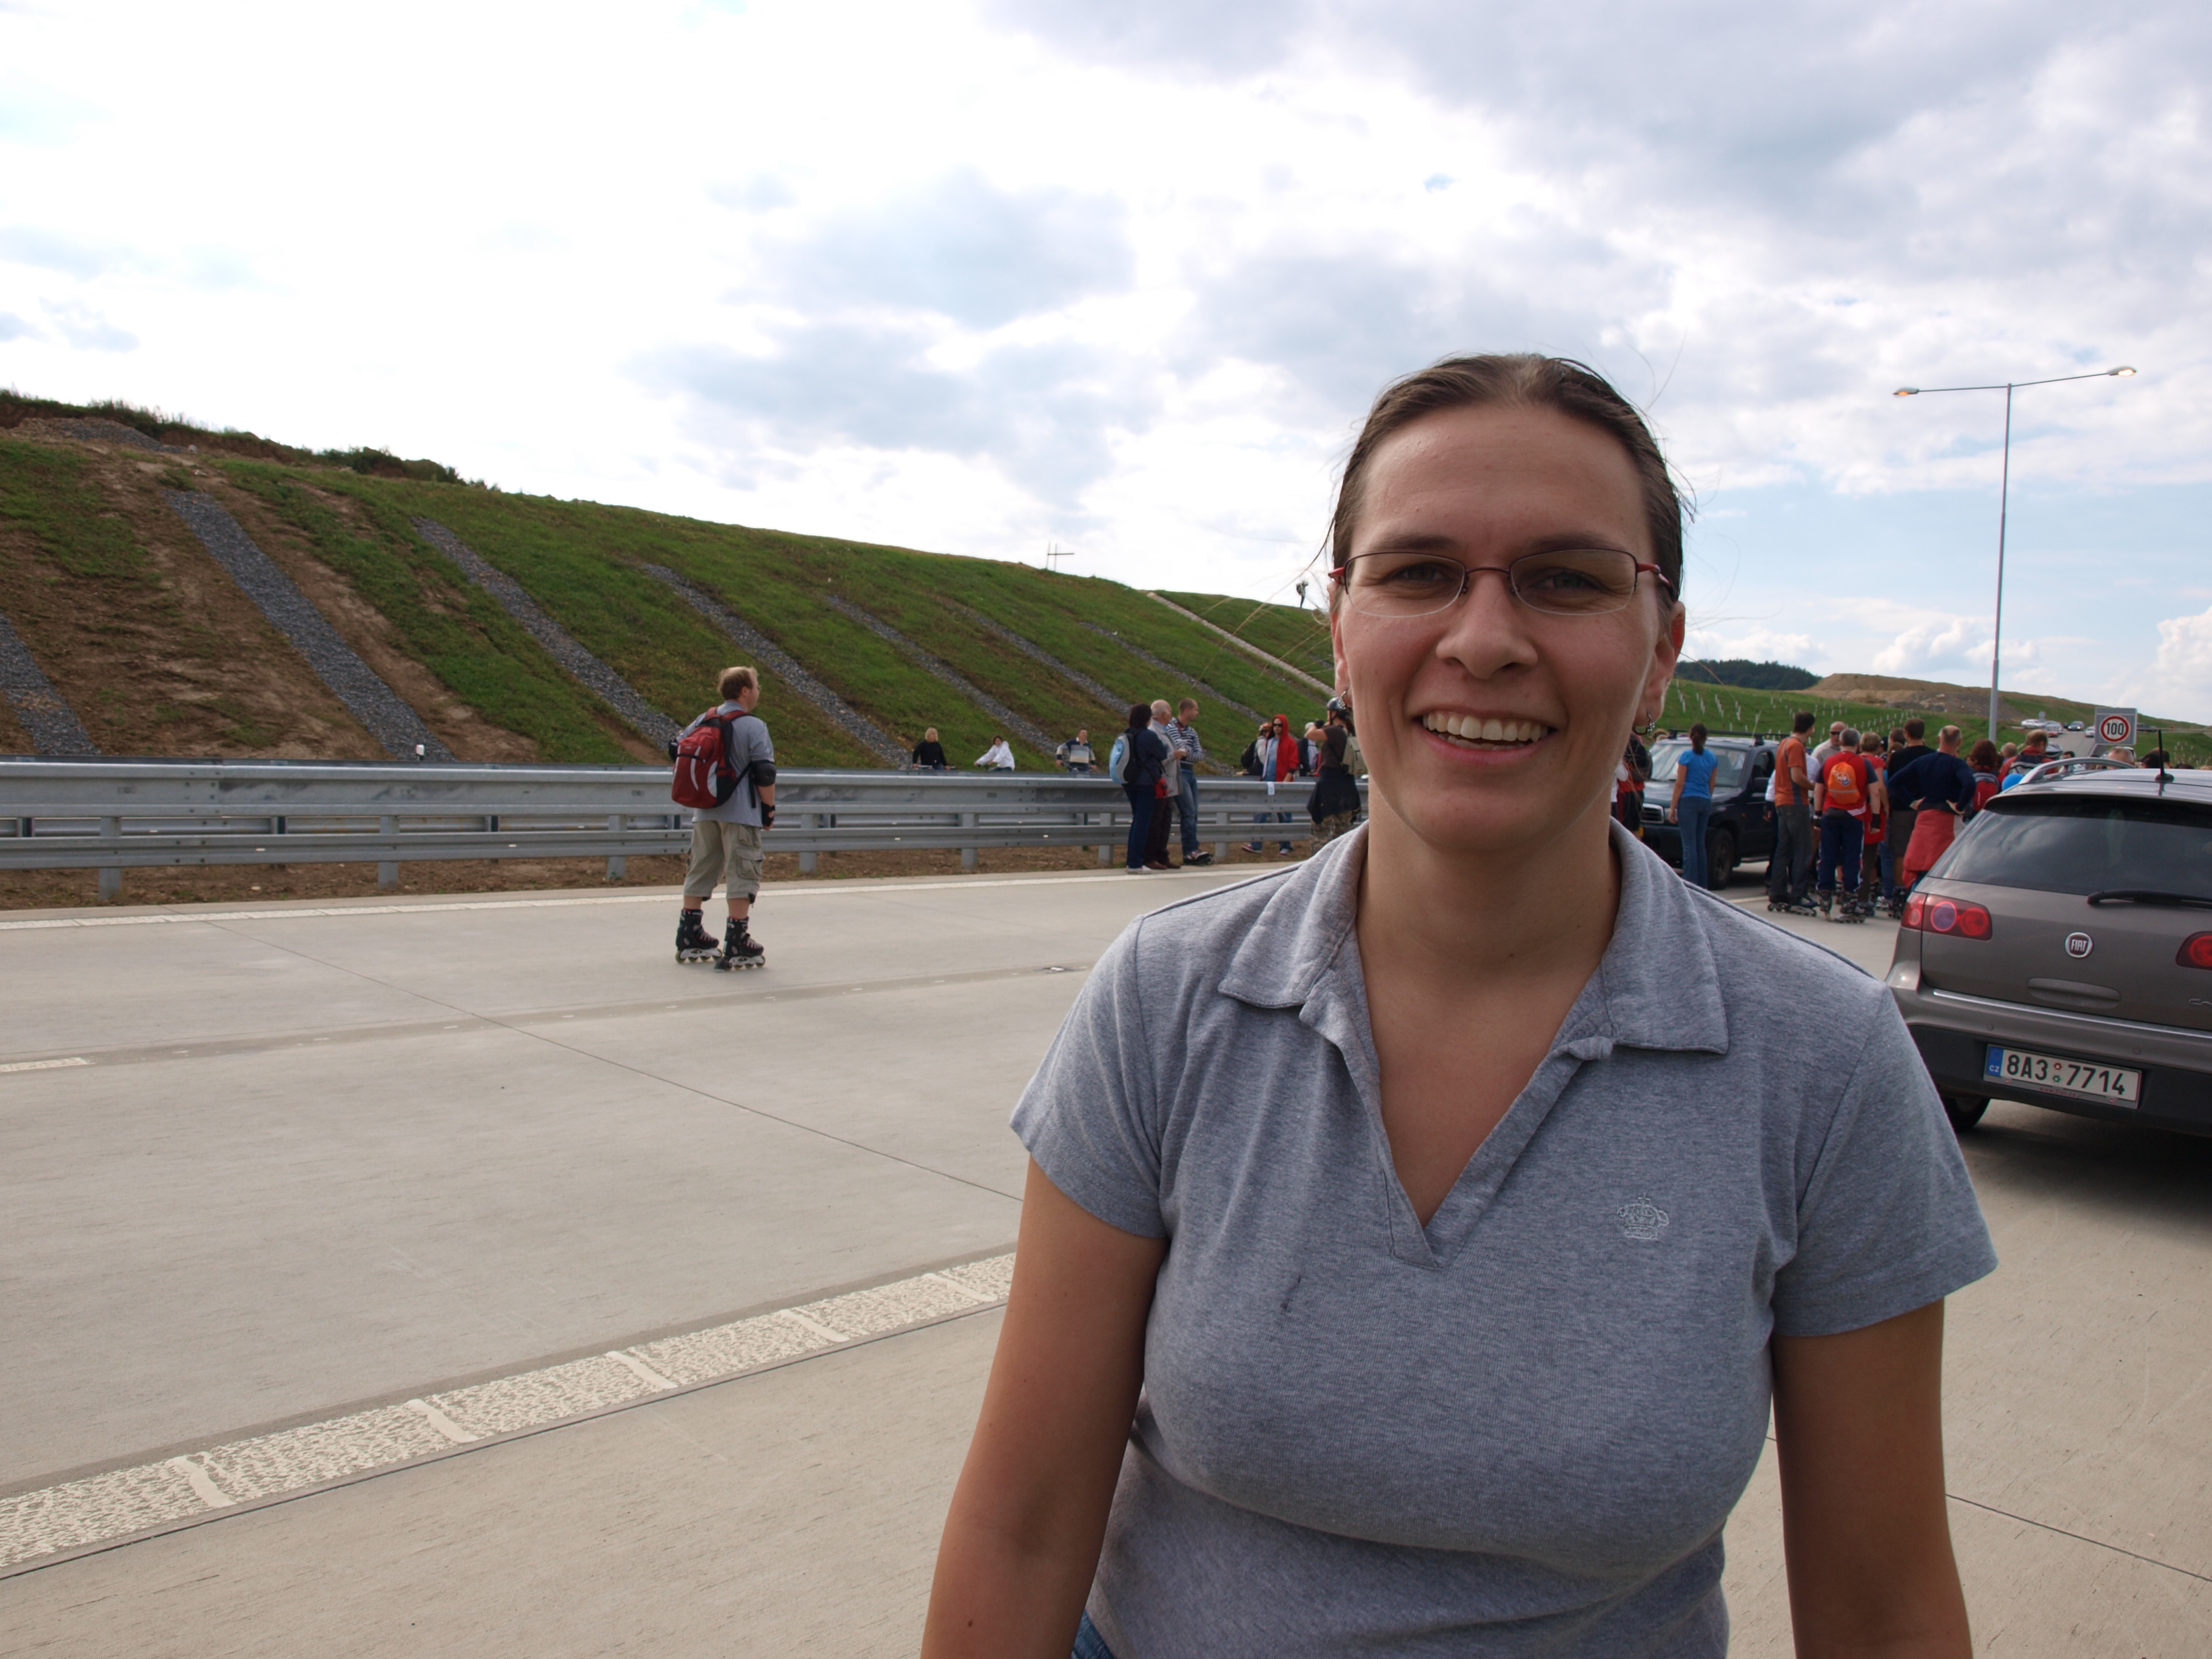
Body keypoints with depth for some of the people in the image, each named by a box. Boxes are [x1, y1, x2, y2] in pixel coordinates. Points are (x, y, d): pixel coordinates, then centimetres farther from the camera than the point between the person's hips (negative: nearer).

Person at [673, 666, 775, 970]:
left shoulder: (703, 721, 7)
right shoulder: (754, 727, -11)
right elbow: (765, 774, -14)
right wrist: (769, 809, -3)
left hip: (704, 812, 6)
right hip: (740, 813, -6)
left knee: (700, 870, 14)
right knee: (741, 874, -2)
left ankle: (689, 939, 20)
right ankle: (737, 946, -2)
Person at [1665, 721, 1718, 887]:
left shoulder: (1686, 756, -6)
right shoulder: (1712, 757, 10)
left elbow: (1680, 784, -8)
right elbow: (1712, 784, 16)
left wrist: (1672, 807, -5)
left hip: (1688, 801, -6)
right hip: (1705, 803, 6)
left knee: (1689, 844, -9)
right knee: (1700, 844, 11)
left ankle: (1690, 883, -14)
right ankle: (1702, 884, 12)